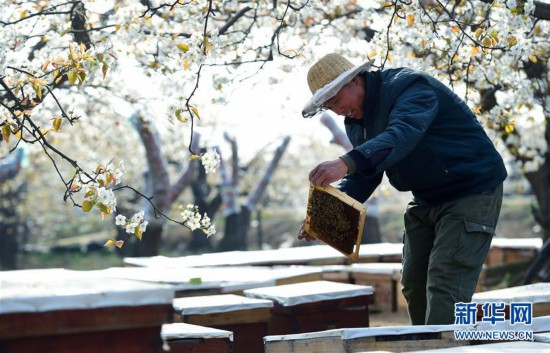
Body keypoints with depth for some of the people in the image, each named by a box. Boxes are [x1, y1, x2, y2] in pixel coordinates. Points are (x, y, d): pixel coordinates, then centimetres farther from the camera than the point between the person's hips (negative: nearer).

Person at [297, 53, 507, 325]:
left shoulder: (409, 87, -22)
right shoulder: (357, 122, 7)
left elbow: (401, 135, -41)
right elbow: (362, 178, 7)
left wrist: (346, 163, -55)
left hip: (472, 192, -9)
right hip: (426, 200, 9)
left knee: (444, 286, -18)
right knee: (414, 286, 10)